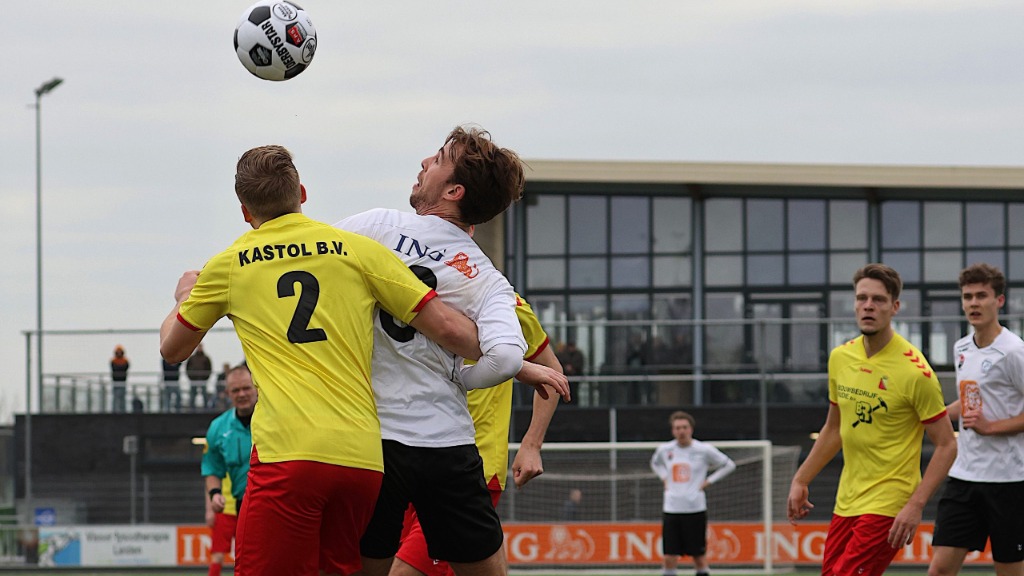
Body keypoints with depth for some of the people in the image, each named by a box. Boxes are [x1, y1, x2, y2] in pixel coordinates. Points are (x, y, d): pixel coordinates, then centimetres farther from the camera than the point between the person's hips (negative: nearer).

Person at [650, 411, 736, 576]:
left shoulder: (704, 450, -4)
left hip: (695, 508, -2)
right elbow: (655, 463, 29)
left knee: (699, 556, 3)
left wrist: (708, 481, -2)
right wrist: (665, 479, 12)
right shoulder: (665, 449, 5)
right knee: (669, 558, -2)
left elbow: (729, 465, 7)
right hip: (671, 509, 2)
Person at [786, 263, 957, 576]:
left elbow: (946, 445, -12)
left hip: (887, 507, -7)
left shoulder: (914, 371, -15)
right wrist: (800, 481, 17)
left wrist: (915, 505, -20)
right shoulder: (840, 358, 5)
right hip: (846, 503, 7)